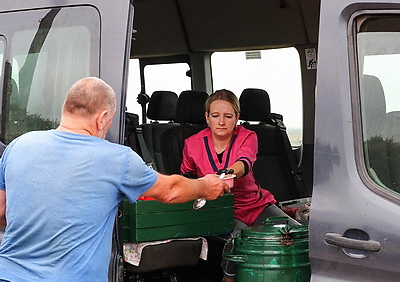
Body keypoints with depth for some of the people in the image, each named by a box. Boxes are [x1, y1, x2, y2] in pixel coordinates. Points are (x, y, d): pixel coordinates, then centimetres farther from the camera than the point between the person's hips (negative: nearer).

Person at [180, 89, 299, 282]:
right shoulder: (193, 144, -6)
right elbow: (185, 177, 17)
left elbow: (245, 163, -33)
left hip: (256, 204, 2)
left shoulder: (247, 137, -7)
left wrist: (229, 173, -54)